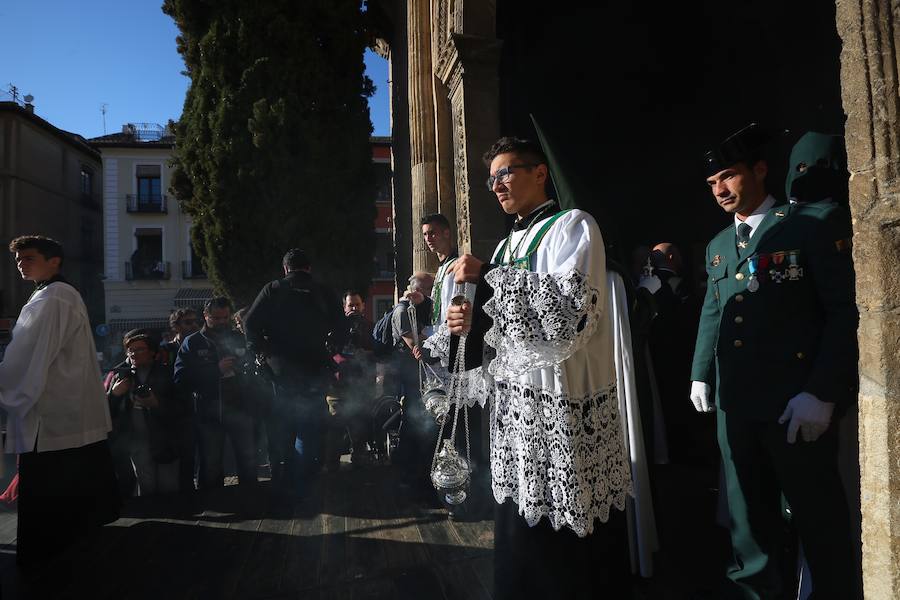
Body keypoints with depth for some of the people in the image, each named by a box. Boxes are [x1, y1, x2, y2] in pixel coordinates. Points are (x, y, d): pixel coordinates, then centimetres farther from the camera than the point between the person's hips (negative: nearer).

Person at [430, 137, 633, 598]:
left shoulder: (573, 225, -6)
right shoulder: (507, 245, 17)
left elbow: (573, 309, -22)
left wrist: (487, 278, -18)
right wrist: (470, 323, -3)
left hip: (564, 407, -7)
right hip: (516, 404, 7)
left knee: (569, 548, 2)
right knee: (521, 534, 15)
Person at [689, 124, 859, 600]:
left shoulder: (817, 223, -4)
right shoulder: (718, 245, 16)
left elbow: (845, 310, -10)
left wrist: (822, 392, -15)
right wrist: (701, 374, 14)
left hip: (797, 402, -6)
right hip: (734, 401, 6)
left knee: (818, 516, 8)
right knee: (747, 511, 16)